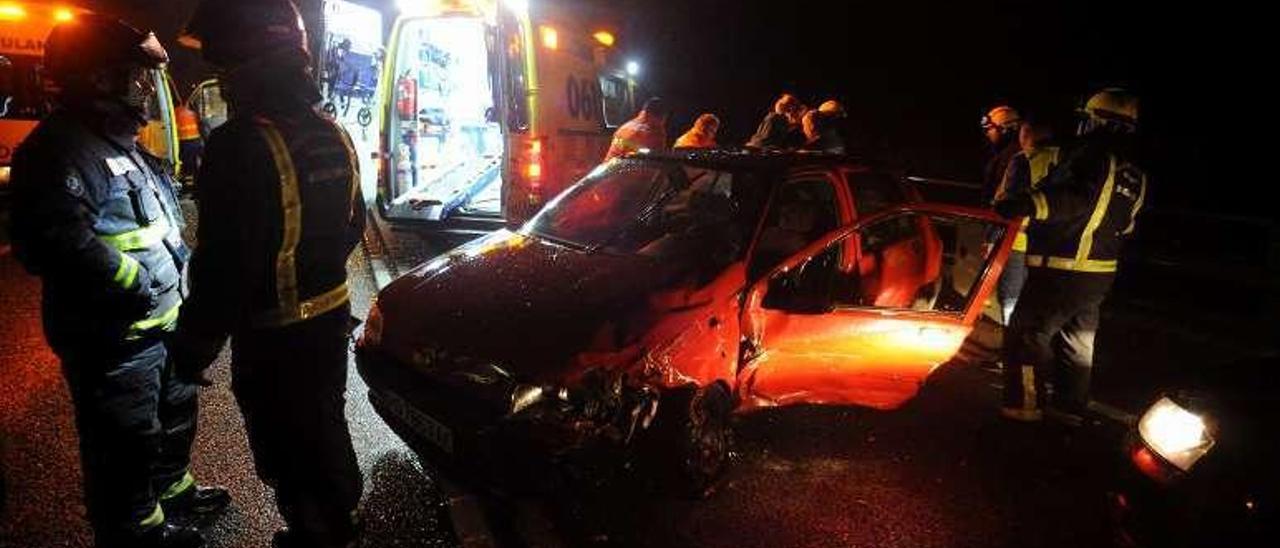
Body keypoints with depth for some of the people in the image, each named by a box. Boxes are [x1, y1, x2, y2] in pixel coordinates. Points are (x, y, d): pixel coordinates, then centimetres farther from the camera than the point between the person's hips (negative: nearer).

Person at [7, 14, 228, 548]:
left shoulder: (123, 145, 14)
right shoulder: (60, 150, -20)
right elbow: (59, 244, -32)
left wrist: (179, 268, 12)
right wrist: (141, 288, -24)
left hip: (162, 324, 10)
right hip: (115, 339, -10)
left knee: (175, 416, 26)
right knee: (126, 444, 7)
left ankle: (170, 489, 47)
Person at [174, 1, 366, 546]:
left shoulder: (241, 146, -24)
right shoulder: (333, 134, 2)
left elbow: (224, 264, -24)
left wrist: (194, 345, -11)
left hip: (274, 335, -8)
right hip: (331, 315, 8)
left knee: (288, 446, 11)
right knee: (324, 424, 25)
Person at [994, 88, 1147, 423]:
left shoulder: (1092, 155, -15)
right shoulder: (1136, 174, 13)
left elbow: (1074, 199, -34)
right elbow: (1125, 224, 21)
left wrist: (1028, 204, -47)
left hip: (1062, 269, -9)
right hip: (1101, 272, 9)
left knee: (1028, 332, -2)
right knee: (1078, 338, 18)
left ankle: (1026, 403, 0)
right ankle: (1071, 405, 27)